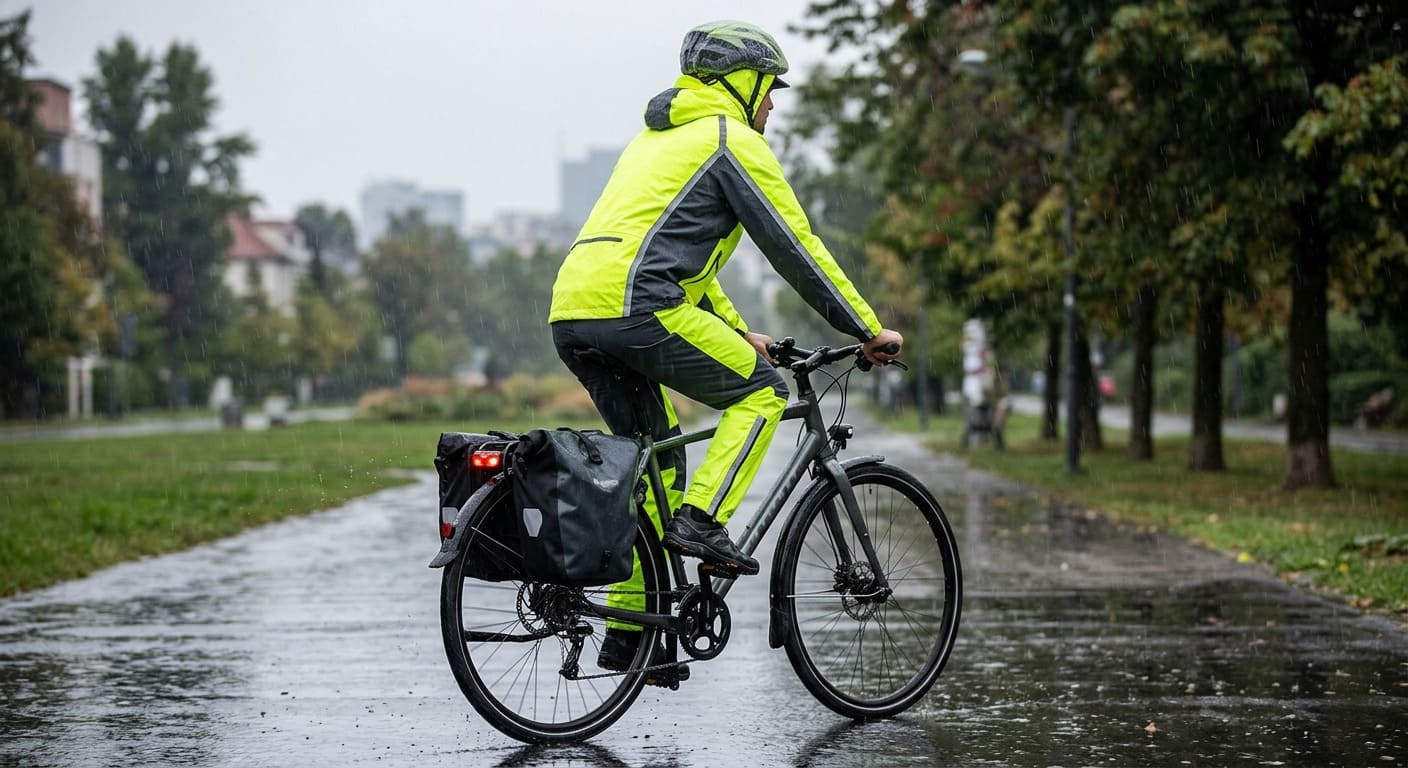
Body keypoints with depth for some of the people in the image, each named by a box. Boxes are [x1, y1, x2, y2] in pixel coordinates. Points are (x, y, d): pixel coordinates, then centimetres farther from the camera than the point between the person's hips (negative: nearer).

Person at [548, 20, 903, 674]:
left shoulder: (659, 138, 31)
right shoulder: (734, 141, 3)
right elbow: (795, 247, 1)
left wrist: (738, 333, 36)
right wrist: (868, 330, 7)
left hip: (572, 313, 9)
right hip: (635, 308, -9)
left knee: (656, 456, 18)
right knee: (762, 390, 6)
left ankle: (628, 632, 17)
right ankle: (701, 522, -6)